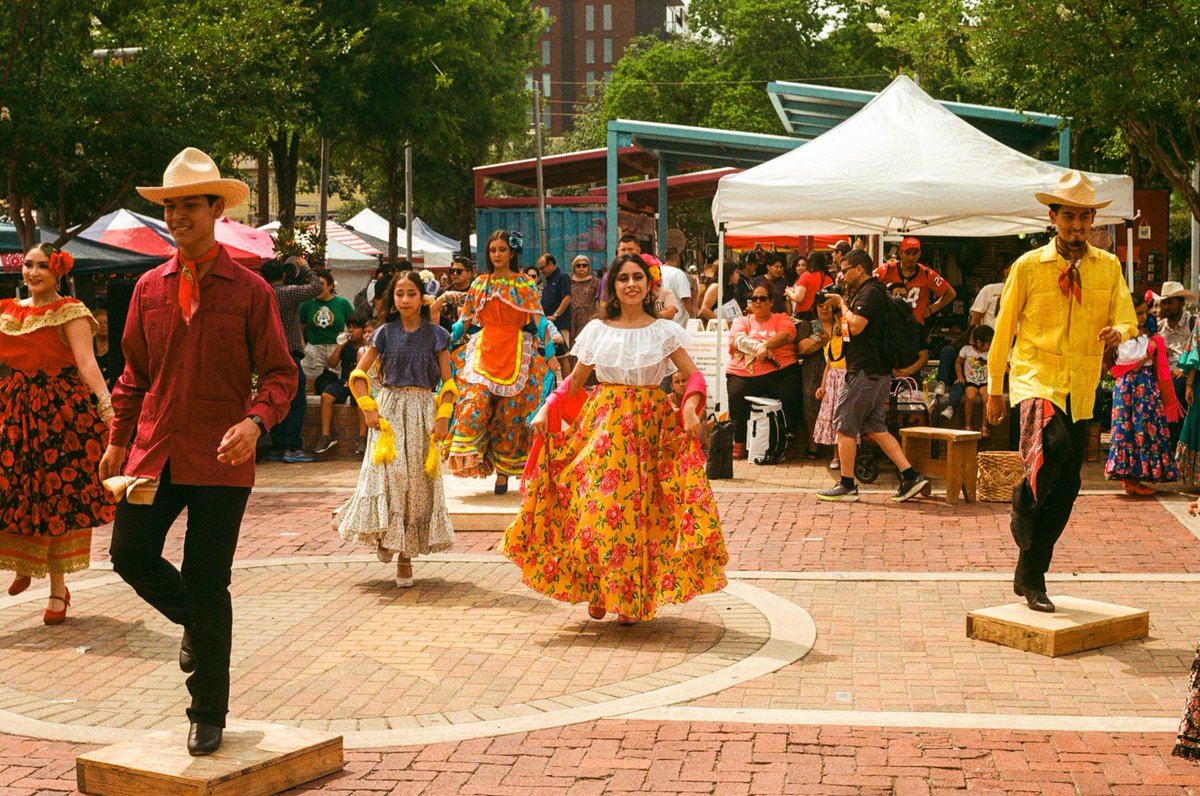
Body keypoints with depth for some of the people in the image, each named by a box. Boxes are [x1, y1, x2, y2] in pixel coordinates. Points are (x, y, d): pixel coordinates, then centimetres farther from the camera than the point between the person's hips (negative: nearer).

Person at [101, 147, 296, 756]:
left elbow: (280, 373, -3)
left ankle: (208, 715, 15)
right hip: (155, 451, 4)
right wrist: (119, 439, 13)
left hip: (220, 458, -4)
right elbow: (135, 373, 17)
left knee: (208, 585, 0)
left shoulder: (249, 290, -3)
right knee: (130, 552, -1)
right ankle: (196, 622, 31)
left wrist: (255, 422, -21)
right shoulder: (150, 287, 8)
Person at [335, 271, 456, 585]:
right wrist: (368, 407, -6)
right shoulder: (385, 332, 4)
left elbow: (448, 381, 3)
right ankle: (385, 535, 4)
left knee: (417, 480, -2)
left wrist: (443, 417, -8)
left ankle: (406, 555, 3)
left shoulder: (435, 334, 3)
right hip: (389, 407, 0)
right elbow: (359, 374, 6)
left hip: (423, 410, 0)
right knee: (389, 473, -16)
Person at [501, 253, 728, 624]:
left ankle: (633, 598, 8)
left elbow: (693, 375, 1)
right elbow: (574, 381, 11)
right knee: (598, 506, -9)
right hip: (602, 423, 1)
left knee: (638, 511, -3)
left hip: (650, 427, -1)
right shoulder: (597, 329, 8)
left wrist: (690, 408, -17)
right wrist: (546, 410, -3)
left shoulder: (664, 331, 5)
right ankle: (596, 593, 7)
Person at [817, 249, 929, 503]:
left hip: (864, 372, -10)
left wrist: (843, 304, -10)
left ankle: (847, 485, 0)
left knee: (844, 426, -3)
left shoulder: (870, 292, -13)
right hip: (878, 372, 10)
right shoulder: (873, 291, 20)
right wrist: (840, 306, 14)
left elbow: (856, 326, -24)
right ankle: (910, 475, 5)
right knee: (874, 428, 11)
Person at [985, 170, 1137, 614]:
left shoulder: (1108, 267, 9)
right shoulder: (1028, 266, 1)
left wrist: (1117, 332, -19)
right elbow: (1004, 327, 6)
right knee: (1054, 446, -33)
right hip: (1036, 377, -4)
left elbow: (1127, 319, 6)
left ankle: (1030, 577, 18)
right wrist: (995, 388, 8)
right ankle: (1023, 504, -3)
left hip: (1081, 389, 4)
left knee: (1065, 487, 5)